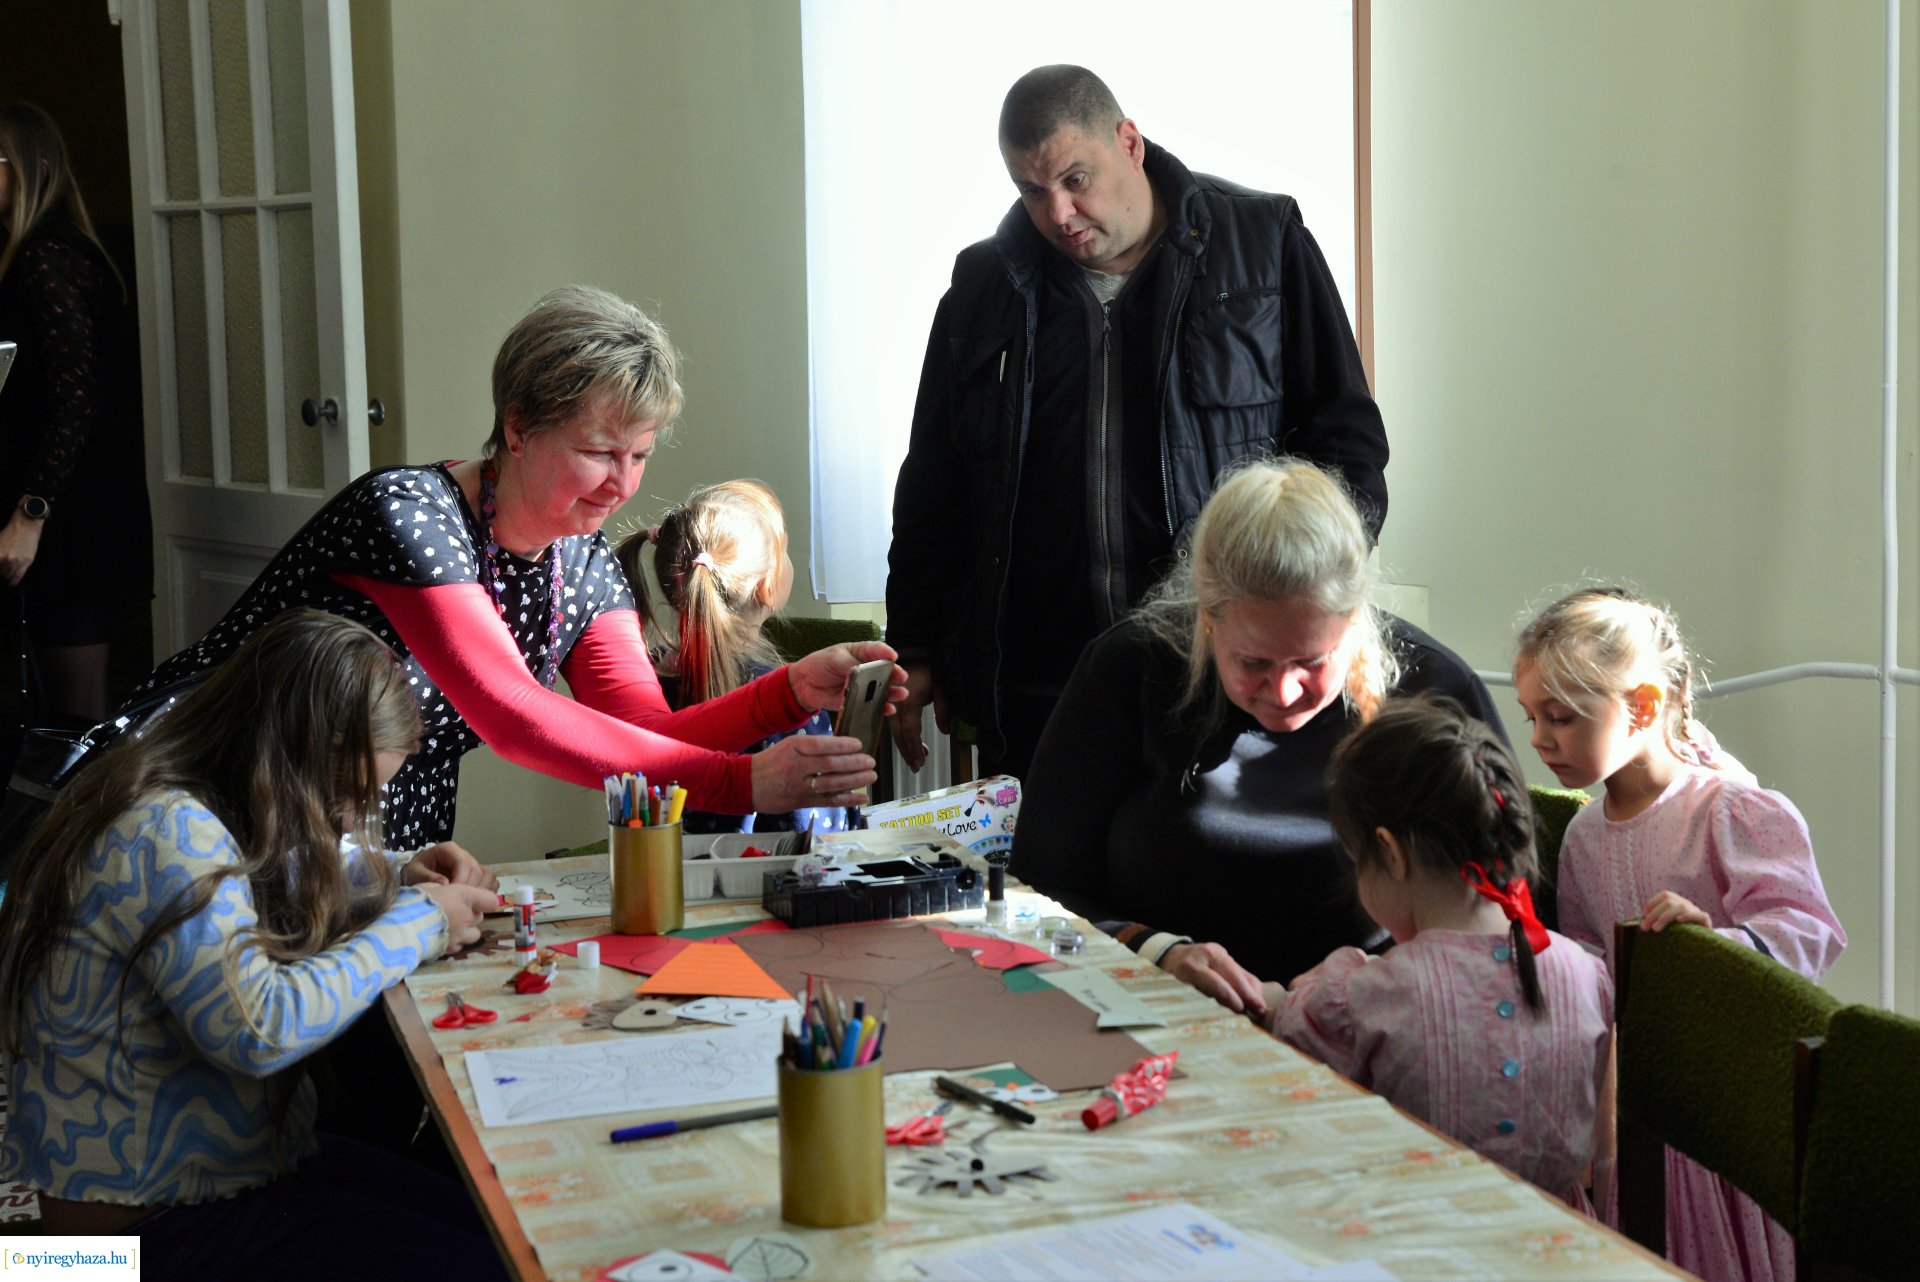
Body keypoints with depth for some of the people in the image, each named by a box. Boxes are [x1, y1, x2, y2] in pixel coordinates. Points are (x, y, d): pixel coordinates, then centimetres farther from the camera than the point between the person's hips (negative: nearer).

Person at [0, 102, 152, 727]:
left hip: (70, 517, -10)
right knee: (56, 709, 13)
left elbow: (75, 401, -20)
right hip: (85, 514, 10)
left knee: (77, 715, -5)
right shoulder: (60, 254, 15)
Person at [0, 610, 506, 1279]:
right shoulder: (167, 833, -23)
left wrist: (396, 876, 8)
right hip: (160, 1224, -10)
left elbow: (280, 883, 29)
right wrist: (415, 923, -19)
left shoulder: (194, 811, 6)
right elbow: (260, 1028, -31)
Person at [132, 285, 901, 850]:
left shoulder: (584, 569, 4)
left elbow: (644, 736, -4)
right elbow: (513, 718, -30)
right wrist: (742, 784, -35)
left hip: (386, 872, 7)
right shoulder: (408, 515, -21)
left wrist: (792, 693, -22)